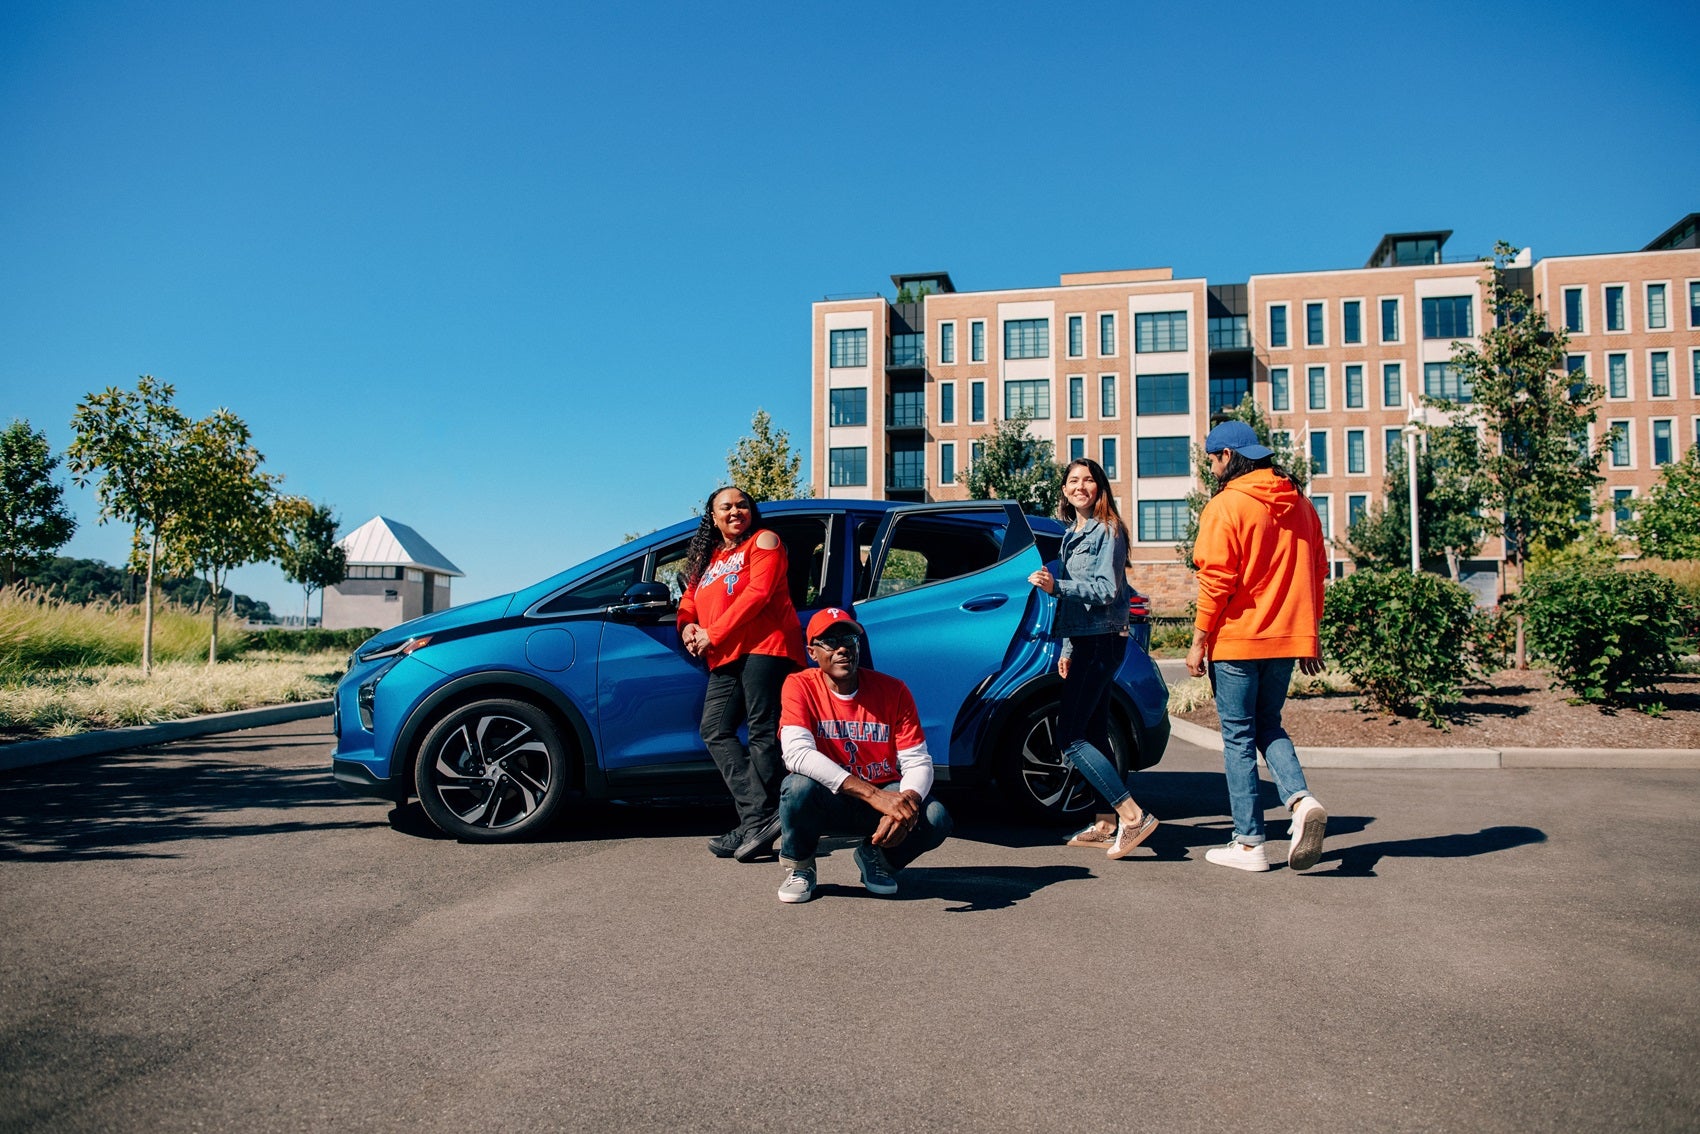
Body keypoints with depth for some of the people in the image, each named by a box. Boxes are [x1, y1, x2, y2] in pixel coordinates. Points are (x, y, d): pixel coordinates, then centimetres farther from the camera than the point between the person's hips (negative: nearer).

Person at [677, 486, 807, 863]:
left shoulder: (763, 541, 8)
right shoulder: (706, 559, 28)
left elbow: (758, 593, -6)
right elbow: (689, 601, 24)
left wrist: (713, 634, -10)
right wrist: (687, 626, -1)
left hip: (765, 647, -7)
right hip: (725, 660, 7)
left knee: (762, 731, -11)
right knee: (714, 729, -6)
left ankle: (758, 821, -14)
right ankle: (758, 815, -12)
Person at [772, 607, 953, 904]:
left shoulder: (893, 690, -6)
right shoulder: (800, 686, -13)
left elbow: (918, 762, -9)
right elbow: (797, 753, -29)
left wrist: (905, 805, -33)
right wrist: (874, 795, -37)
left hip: (883, 796, 2)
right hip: (827, 800, -2)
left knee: (936, 818, -26)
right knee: (799, 786, -35)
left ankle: (877, 857, 9)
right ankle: (799, 867, -2)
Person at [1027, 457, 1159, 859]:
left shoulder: (1107, 531, -8)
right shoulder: (1073, 534, 18)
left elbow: (1107, 591, -17)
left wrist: (1056, 586, -27)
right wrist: (1068, 650, 22)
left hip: (1102, 642, -9)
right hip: (1084, 643, 9)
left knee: (1069, 737, -14)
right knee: (1093, 735, 10)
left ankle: (1133, 815, -14)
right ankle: (1108, 823, 15)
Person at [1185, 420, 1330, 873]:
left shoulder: (1226, 506, -9)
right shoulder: (1300, 505, 11)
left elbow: (1216, 581, -14)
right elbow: (1316, 573, 14)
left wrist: (1199, 641, -7)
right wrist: (1311, 635, 21)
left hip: (1237, 640, -6)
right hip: (1287, 640, 6)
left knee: (1239, 737, 3)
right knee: (1269, 726, 20)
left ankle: (1249, 843, 6)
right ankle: (1301, 800, -4)